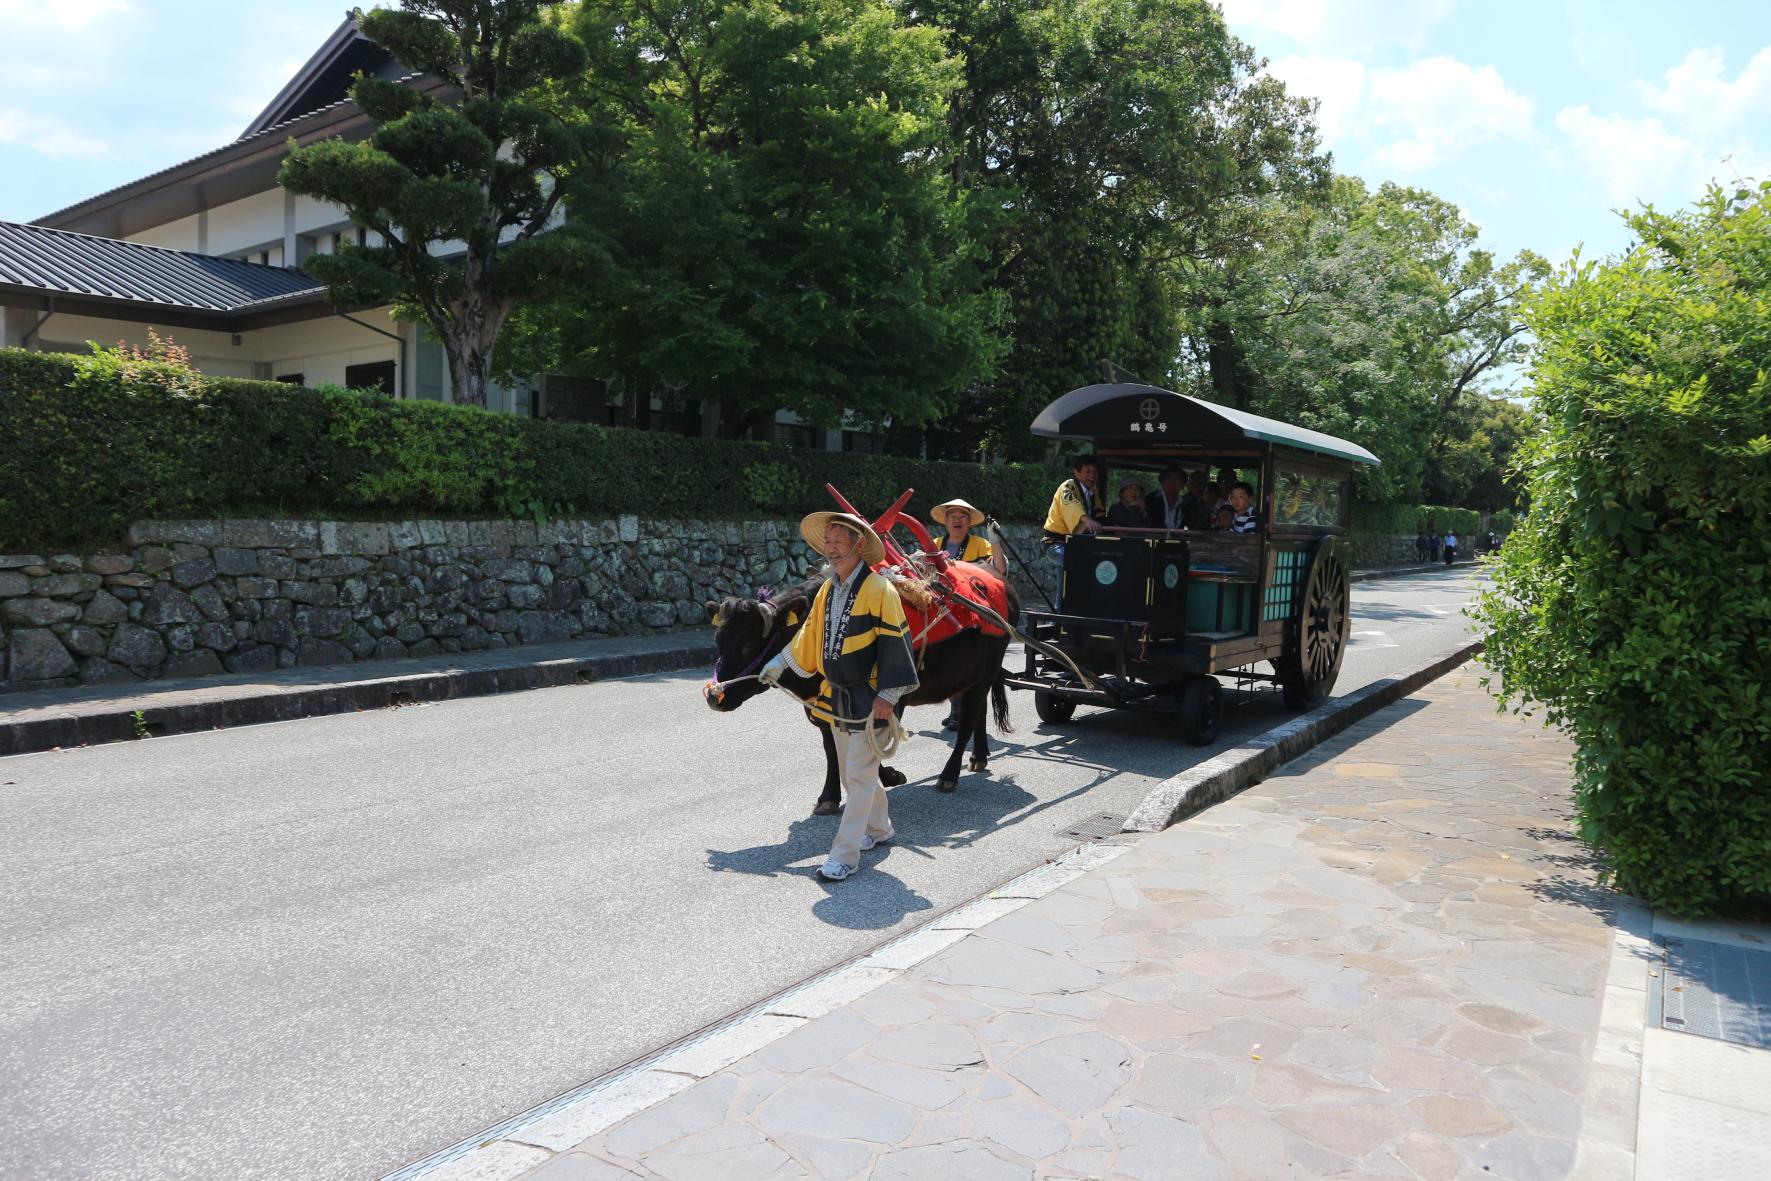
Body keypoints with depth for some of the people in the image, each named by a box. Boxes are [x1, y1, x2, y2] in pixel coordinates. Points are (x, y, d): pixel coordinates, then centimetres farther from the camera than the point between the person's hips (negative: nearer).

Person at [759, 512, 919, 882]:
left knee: (859, 775, -3)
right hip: (835, 697, 8)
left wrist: (887, 696, -19)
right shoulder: (827, 590, 9)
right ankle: (878, 828, 38)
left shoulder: (878, 589, -15)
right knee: (853, 771, 19)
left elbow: (895, 642, -16)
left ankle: (844, 855, 0)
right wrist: (779, 665, 21)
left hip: (868, 699, -8)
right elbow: (811, 633, 20)